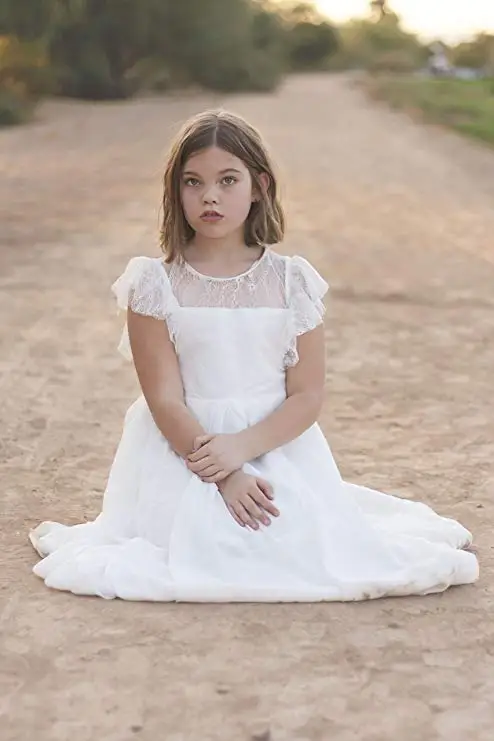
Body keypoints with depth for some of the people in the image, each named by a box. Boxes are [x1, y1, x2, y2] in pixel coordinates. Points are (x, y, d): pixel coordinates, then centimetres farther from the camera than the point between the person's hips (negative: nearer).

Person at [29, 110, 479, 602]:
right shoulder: (155, 284, -4)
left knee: (300, 547, -16)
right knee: (196, 540, -22)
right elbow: (165, 400, -9)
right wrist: (224, 477, -19)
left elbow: (307, 396, -2)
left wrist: (241, 446, -18)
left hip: (277, 445, 1)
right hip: (183, 449, -1)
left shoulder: (290, 281, 0)